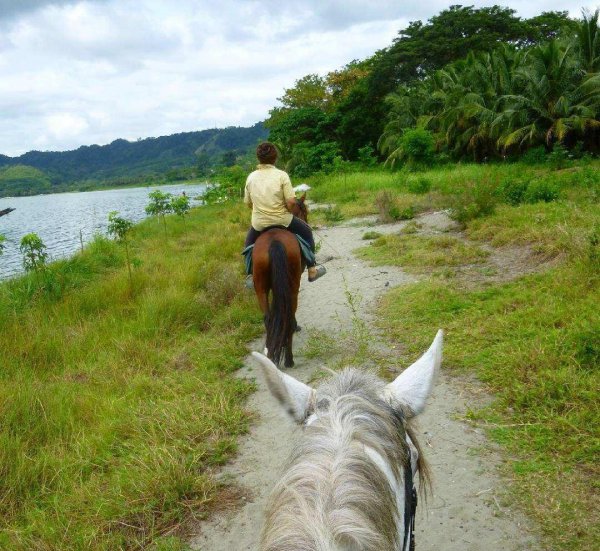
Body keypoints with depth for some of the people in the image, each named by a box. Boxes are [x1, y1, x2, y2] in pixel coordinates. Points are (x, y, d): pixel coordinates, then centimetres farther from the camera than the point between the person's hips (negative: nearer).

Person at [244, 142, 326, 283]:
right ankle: (312, 271, 24)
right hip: (281, 219, -2)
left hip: (259, 222, 3)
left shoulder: (251, 177, -3)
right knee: (307, 232, 22)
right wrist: (287, 211, 2)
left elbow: (248, 202, 5)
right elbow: (291, 201, -18)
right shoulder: (281, 175, -13)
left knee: (249, 244, 32)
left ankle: (252, 276, 31)